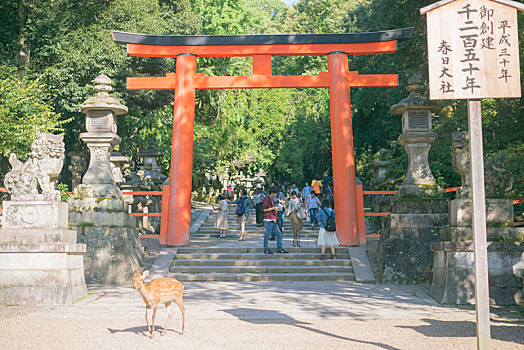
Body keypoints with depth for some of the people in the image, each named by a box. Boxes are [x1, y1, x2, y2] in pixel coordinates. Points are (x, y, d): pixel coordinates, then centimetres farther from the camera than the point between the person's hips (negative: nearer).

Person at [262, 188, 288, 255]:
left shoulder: (272, 200, 20)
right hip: (268, 220, -9)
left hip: (273, 220, 9)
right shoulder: (266, 199, -8)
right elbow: (264, 209, -15)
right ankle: (266, 249, 3)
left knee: (279, 234, 8)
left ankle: (280, 249, 12)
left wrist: (275, 211, 15)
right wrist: (273, 208, -11)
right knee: (267, 234, -3)